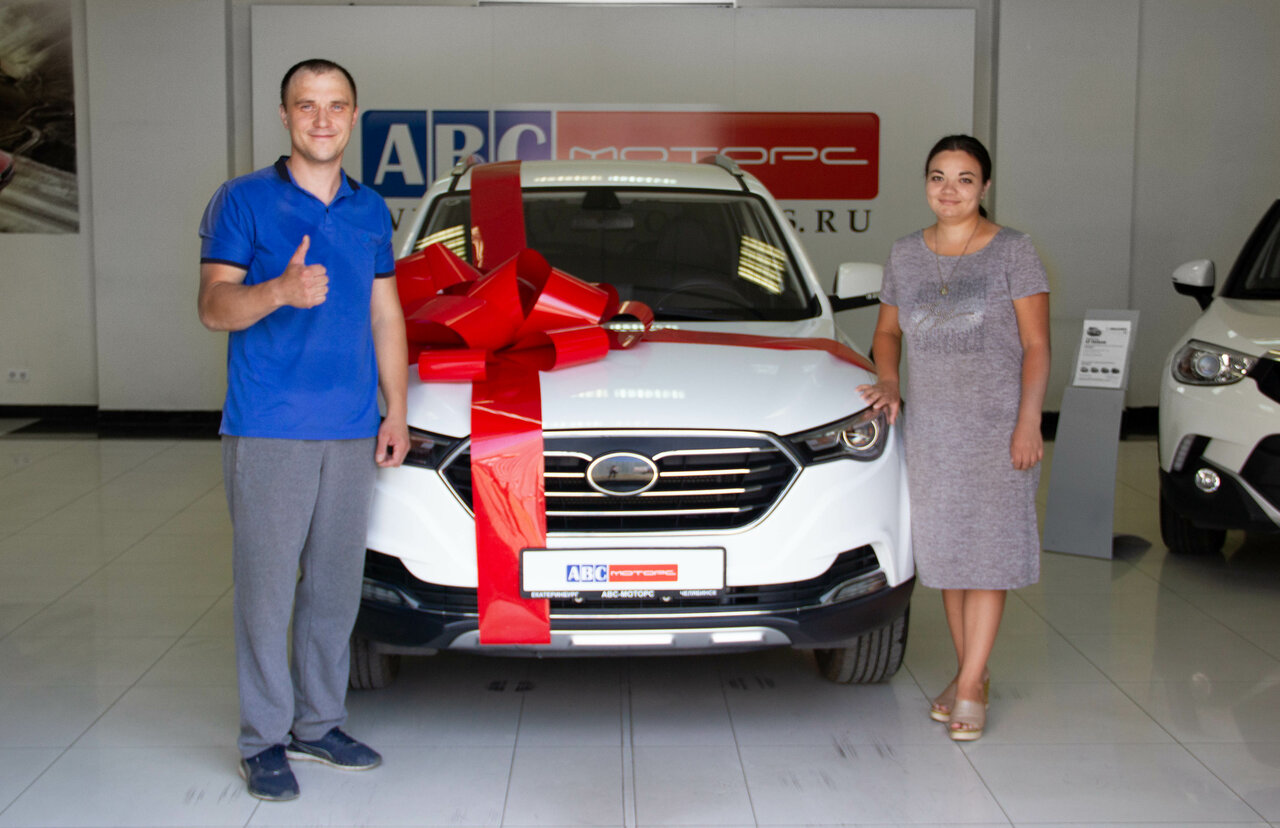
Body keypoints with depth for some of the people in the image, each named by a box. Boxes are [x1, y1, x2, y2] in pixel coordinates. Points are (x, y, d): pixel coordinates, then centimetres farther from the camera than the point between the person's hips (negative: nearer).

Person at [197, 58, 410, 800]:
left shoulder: (370, 210, 14)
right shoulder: (244, 201, -1)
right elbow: (214, 306, -8)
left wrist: (396, 410, 10)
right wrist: (280, 291, -27)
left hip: (352, 432, 5)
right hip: (267, 431, -5)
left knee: (337, 585, 11)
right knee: (268, 586, -2)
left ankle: (320, 723, 24)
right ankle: (265, 740, 10)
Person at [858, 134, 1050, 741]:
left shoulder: (1012, 252, -3)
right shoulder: (905, 255, 9)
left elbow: (1036, 346, -5)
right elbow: (887, 331, 20)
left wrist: (1028, 423, -14)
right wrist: (888, 380, 0)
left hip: (996, 426, -4)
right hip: (928, 428, 4)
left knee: (987, 552, -5)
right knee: (946, 551, 8)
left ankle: (970, 687, -2)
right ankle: (970, 673, 20)